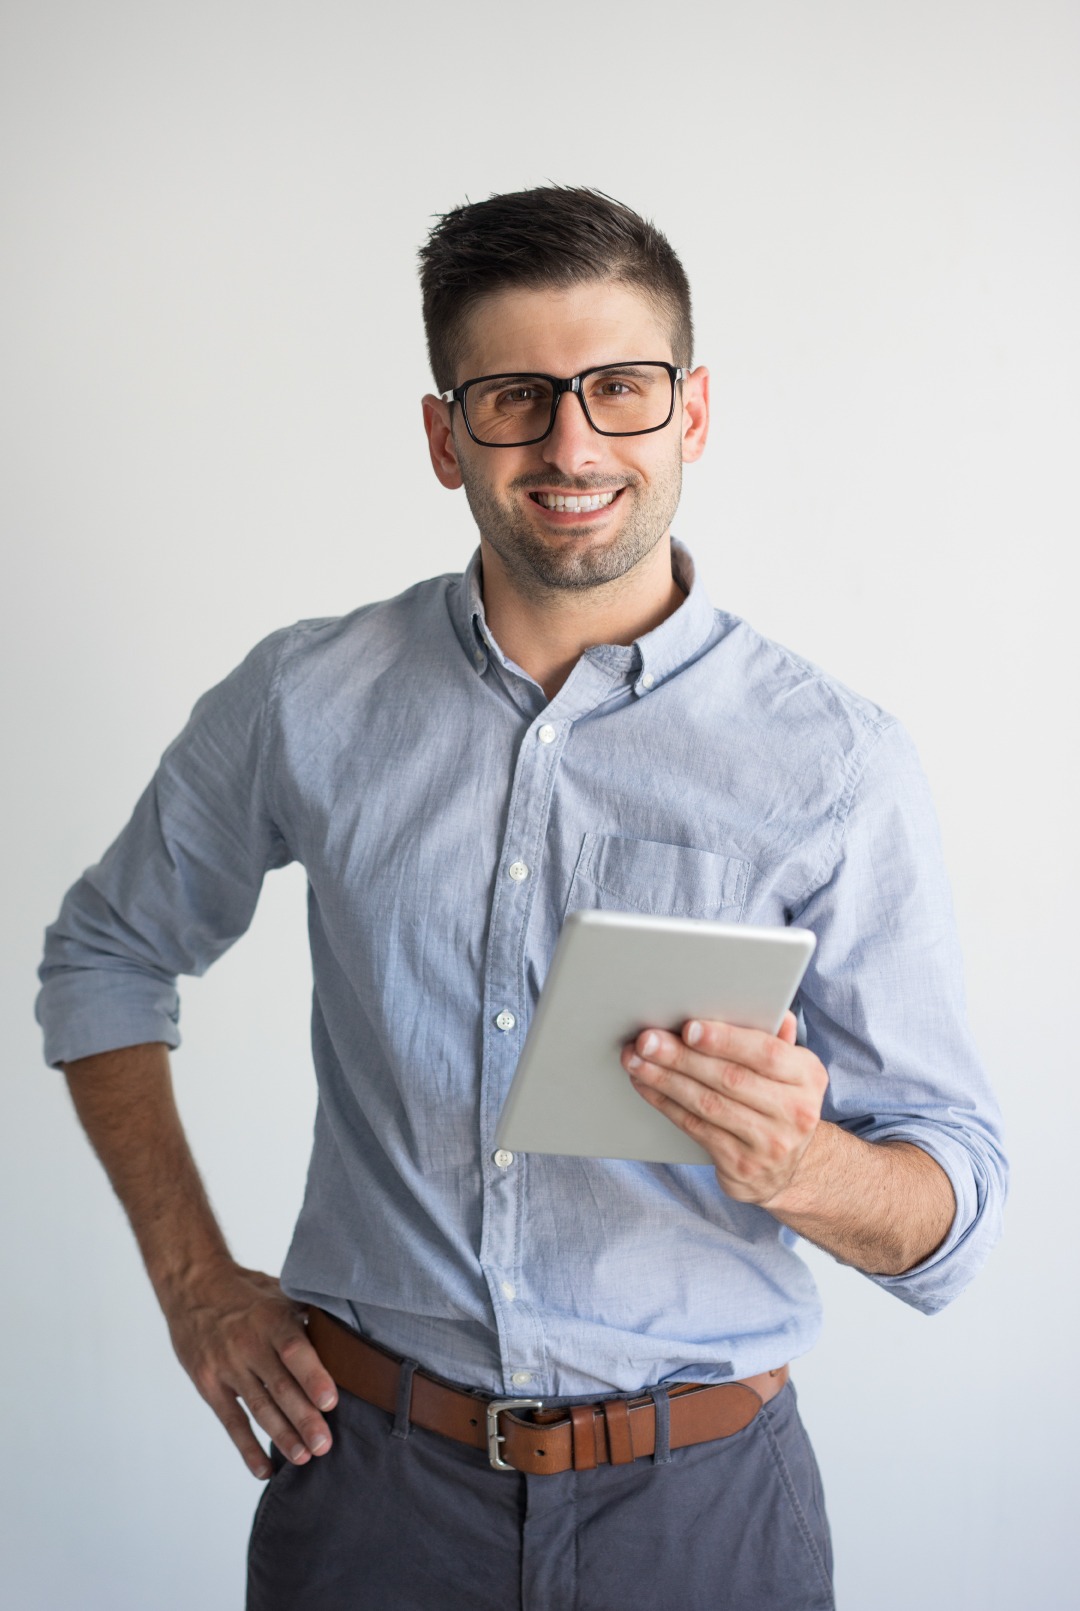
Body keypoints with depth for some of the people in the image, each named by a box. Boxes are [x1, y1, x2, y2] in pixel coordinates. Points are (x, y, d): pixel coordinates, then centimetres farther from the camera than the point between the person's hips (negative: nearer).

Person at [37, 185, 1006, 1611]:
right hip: (371, 1474, 1)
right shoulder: (305, 703, -3)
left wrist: (805, 1168, -28)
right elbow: (105, 956, 12)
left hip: (698, 1495, 0)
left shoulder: (836, 762, -8)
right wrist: (194, 1277, 4)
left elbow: (954, 1209, -6)